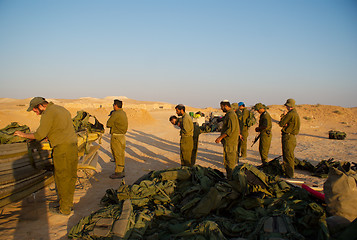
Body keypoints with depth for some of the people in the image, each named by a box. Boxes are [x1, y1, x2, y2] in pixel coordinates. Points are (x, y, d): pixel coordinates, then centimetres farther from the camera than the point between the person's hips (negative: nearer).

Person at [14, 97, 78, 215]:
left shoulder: (48, 114, -10)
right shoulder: (62, 109, 17)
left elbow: (39, 135, -12)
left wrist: (24, 134, 4)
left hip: (62, 149, -9)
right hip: (73, 146, 9)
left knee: (62, 178, 2)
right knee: (71, 176, 16)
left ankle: (64, 209, 12)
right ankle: (69, 203, 27)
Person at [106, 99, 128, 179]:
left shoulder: (115, 114, -16)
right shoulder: (123, 113, 11)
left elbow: (108, 124, -12)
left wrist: (110, 116, 7)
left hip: (116, 136, -9)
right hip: (122, 136, 9)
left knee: (117, 154, -4)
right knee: (121, 154, 13)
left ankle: (118, 172, 1)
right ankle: (122, 171, 21)